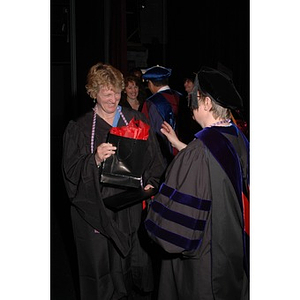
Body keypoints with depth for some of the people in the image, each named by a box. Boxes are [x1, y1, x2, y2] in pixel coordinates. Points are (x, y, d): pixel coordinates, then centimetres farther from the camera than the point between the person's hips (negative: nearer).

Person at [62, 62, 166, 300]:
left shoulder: (137, 120, 7)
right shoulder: (79, 128, 1)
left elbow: (155, 159, 8)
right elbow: (71, 172, -5)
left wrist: (151, 183, -8)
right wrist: (95, 160, -23)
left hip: (134, 205, 2)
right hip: (98, 211, -1)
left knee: (137, 262, 6)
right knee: (103, 267, 2)